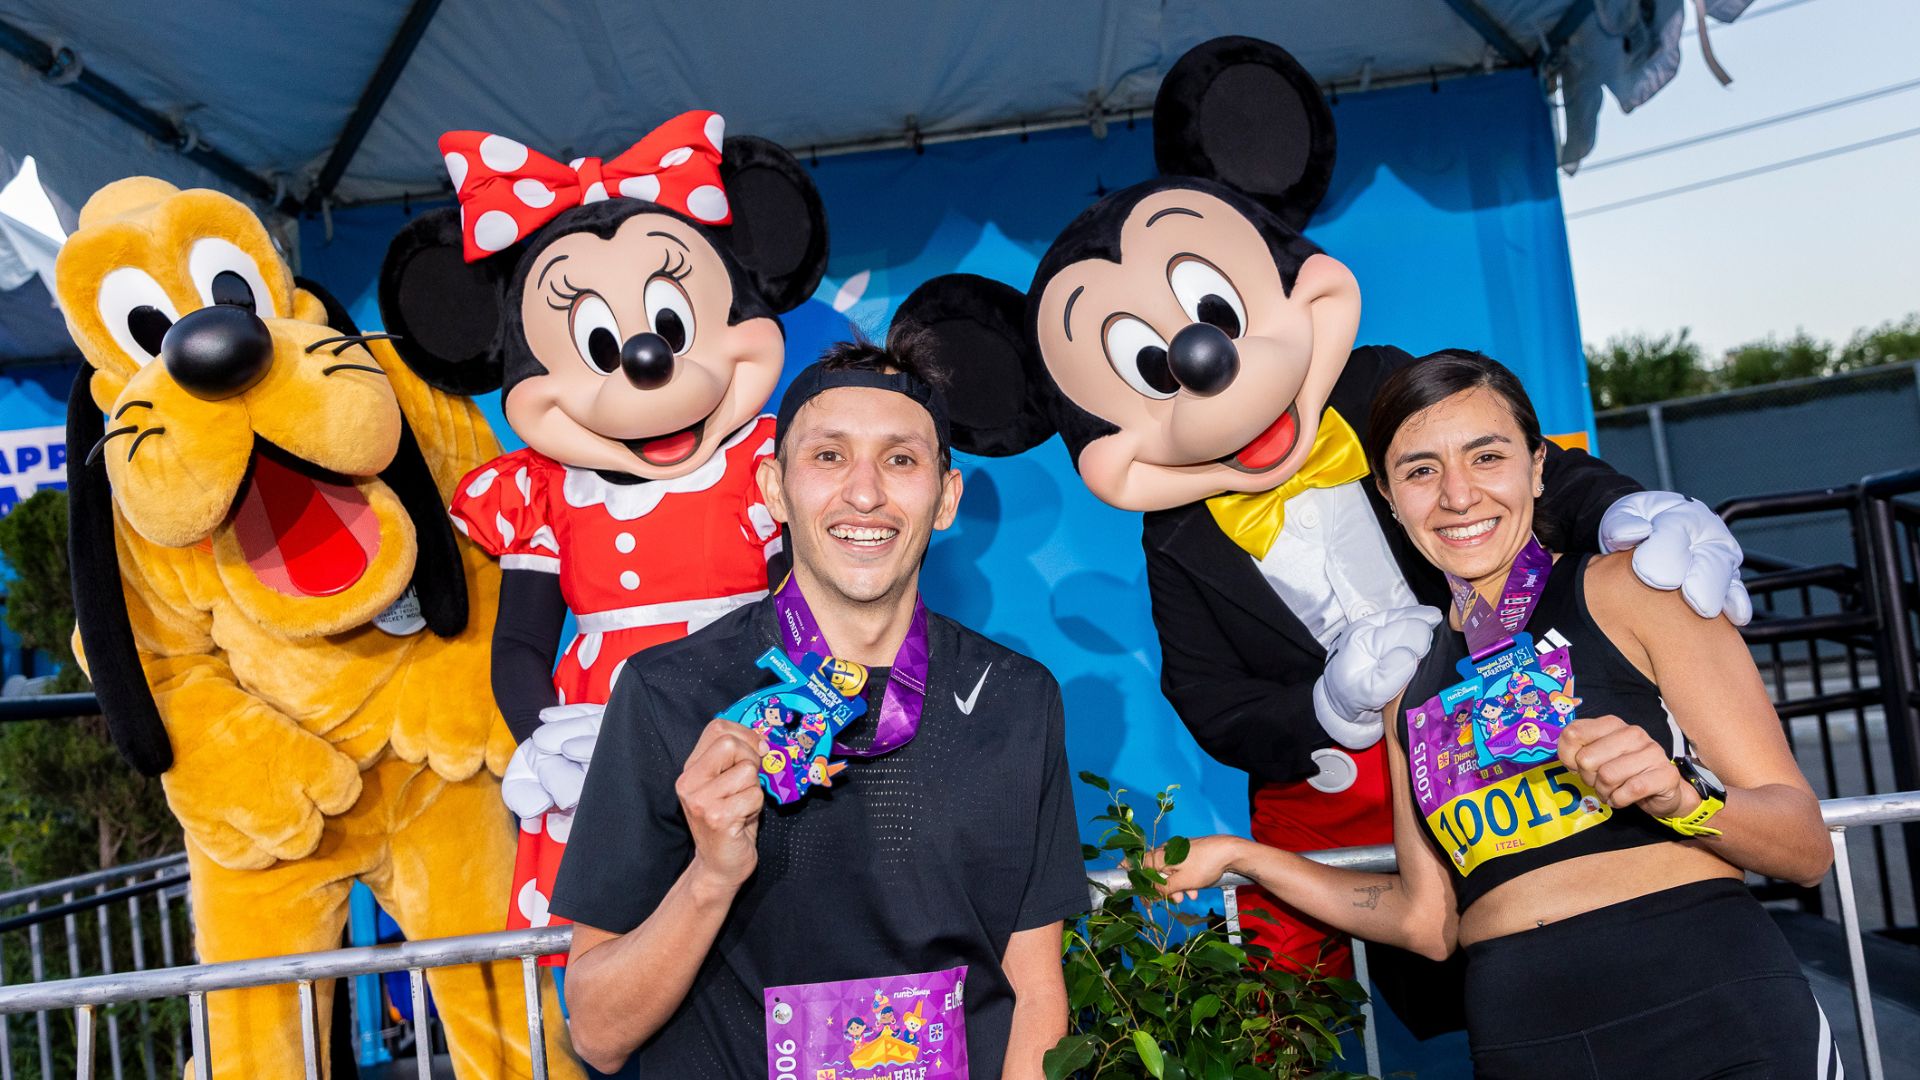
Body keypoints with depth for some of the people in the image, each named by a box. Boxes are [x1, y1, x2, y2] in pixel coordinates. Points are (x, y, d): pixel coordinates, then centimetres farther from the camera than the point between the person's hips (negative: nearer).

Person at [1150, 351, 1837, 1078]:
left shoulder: (1629, 589, -1)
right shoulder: (1413, 679, 11)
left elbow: (1806, 849, -2)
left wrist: (1676, 796, -21)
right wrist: (1239, 856, 15)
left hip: (1712, 1021, -3)